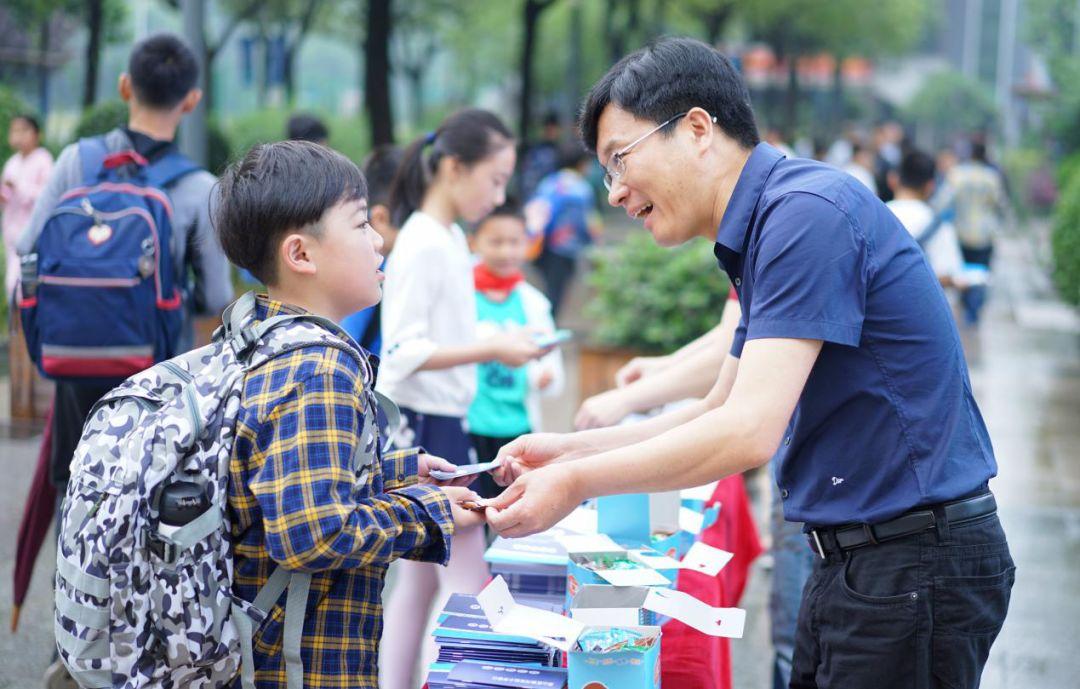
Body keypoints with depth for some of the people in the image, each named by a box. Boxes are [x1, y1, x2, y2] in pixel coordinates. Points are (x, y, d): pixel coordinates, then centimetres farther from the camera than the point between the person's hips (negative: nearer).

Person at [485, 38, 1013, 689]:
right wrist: (572, 447, 13)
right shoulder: (763, 230, 13)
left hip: (915, 559, -10)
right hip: (855, 556, 10)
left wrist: (576, 482, -17)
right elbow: (718, 410, 21)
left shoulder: (808, 211, -19)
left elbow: (747, 432, -25)